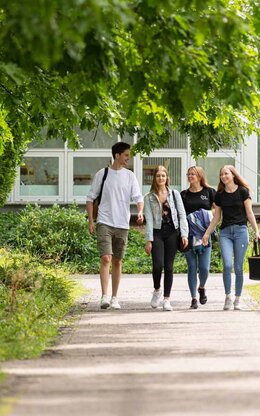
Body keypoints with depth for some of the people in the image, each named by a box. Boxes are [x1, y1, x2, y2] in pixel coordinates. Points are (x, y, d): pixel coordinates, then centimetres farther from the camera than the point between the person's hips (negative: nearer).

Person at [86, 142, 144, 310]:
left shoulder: (130, 176, 7)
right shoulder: (102, 174, 1)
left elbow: (138, 197, 1)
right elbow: (91, 198, 6)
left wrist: (140, 212, -20)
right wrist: (91, 221, -1)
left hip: (122, 225, 3)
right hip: (104, 223, -3)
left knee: (118, 262, 9)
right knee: (106, 258, -16)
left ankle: (115, 298, 18)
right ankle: (105, 296, -19)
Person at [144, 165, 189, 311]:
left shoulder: (175, 194, 8)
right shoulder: (149, 197, 4)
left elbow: (182, 215, 6)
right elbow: (149, 219, 0)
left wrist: (184, 234, -4)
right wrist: (148, 240, -7)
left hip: (172, 232, 1)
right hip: (157, 233, -1)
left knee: (169, 266, 0)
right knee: (158, 264, -15)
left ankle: (167, 299, 6)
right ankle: (157, 290, 12)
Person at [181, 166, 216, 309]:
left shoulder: (209, 192, 6)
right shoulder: (184, 194, 10)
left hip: (204, 236, -1)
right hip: (189, 236, 1)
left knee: (204, 268, -4)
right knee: (192, 268, 0)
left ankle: (201, 288, 26)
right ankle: (194, 298, 6)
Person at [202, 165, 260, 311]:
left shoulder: (242, 191, 1)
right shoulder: (219, 195, 10)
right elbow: (216, 217, 16)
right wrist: (207, 233, 13)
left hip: (240, 230, -2)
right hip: (225, 232, 2)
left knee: (238, 267, 0)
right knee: (227, 265, -14)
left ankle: (237, 300, 10)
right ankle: (228, 297, -3)